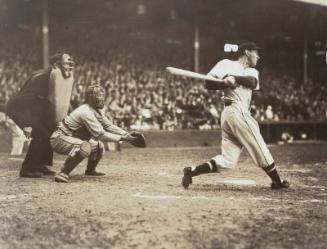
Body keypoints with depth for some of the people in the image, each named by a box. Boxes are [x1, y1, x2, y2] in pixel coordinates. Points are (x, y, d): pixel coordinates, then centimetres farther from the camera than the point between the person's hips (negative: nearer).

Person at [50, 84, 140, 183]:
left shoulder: (98, 110, 6)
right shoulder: (86, 112, -25)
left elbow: (108, 126, 11)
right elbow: (100, 134, -27)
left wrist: (127, 134, 0)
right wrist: (121, 138, -25)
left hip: (71, 138, 10)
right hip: (59, 139, -10)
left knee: (99, 146, 14)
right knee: (85, 147, -35)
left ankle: (90, 170, 33)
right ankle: (63, 173, -28)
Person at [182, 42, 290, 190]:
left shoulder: (252, 72, 24)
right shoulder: (227, 64, 6)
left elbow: (252, 82, 0)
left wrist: (234, 78, -15)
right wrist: (225, 82, -18)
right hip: (238, 112, -8)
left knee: (227, 160, 1)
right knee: (260, 149, 0)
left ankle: (191, 171, -1)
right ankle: (277, 182, 11)